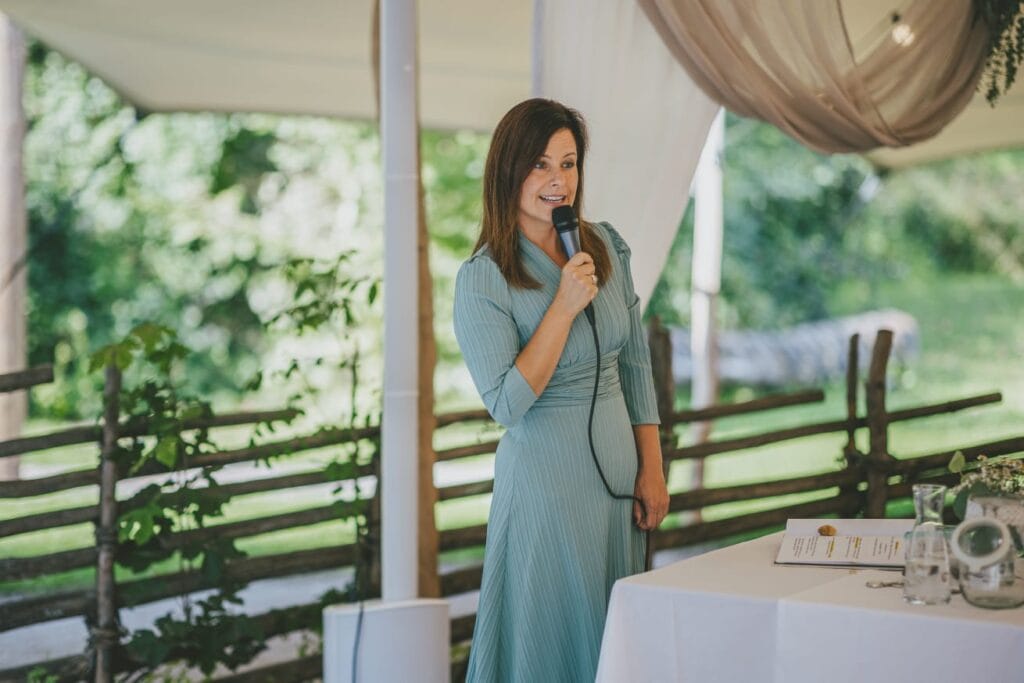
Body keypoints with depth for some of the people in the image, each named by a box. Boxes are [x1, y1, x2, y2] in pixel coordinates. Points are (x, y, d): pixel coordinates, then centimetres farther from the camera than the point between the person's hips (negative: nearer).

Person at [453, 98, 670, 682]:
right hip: (546, 477, -5)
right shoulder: (482, 278, -12)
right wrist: (565, 307, -21)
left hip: (619, 469, 6)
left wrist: (652, 470, 6)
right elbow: (507, 403, -18)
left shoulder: (607, 246, 4)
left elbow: (634, 363, 10)